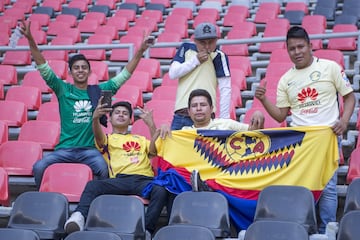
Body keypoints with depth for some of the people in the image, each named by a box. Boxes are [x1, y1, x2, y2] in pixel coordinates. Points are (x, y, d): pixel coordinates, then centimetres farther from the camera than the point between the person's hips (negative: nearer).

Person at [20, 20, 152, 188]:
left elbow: (124, 75, 11)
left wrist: (139, 53, 2)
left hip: (90, 149, 0)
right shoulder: (63, 90, 8)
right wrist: (30, 40, -11)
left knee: (103, 168, -33)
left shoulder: (99, 91, 11)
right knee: (39, 167, -25)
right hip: (65, 149, 0)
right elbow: (43, 68, 0)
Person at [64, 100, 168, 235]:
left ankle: (146, 230, -45)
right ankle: (79, 218, -49)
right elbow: (98, 137, 1)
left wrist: (151, 125, 2)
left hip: (144, 179, 1)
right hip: (120, 180, -1)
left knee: (161, 191, -35)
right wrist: (95, 119, -22)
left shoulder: (141, 139, 35)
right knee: (93, 185, -32)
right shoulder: (108, 139, 26)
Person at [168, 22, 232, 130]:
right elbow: (172, 74, 4)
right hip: (180, 116, 4)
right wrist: (195, 60, -4)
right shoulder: (186, 48, 10)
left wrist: (224, 119, -9)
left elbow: (225, 89, -5)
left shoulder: (219, 56, -1)